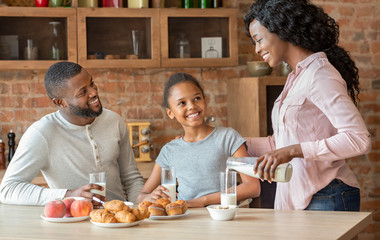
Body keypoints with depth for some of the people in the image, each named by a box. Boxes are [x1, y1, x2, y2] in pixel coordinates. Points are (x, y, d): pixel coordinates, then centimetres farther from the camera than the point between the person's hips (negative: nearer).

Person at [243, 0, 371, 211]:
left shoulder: (318, 74, -13)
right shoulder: (296, 78, 16)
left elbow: (359, 139, -22)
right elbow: (278, 143, 23)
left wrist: (294, 151, -26)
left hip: (326, 200, -8)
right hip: (298, 198, 8)